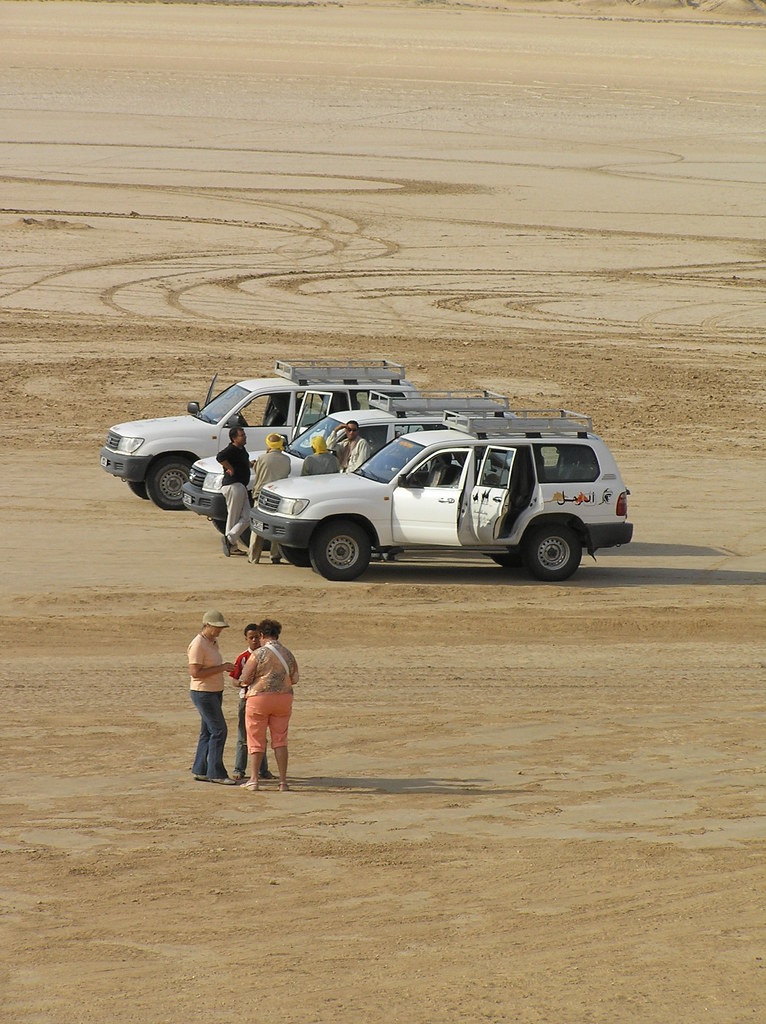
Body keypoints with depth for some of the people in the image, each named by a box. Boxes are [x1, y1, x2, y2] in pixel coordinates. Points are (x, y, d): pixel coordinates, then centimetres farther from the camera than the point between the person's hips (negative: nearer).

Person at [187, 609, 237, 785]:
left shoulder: (213, 642, 11)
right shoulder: (198, 644, -18)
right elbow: (195, 672, -24)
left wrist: (226, 668, 7)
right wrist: (221, 668, -23)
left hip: (215, 692, 10)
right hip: (203, 693, -10)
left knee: (208, 731, 11)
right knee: (219, 730, -10)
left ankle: (200, 771, 16)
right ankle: (216, 773, -7)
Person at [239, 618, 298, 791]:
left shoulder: (258, 654, -11)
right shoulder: (288, 654, 4)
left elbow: (245, 679, -9)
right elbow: (294, 679, 12)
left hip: (259, 698, -4)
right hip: (283, 698, 4)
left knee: (256, 740, 6)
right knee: (280, 739, 8)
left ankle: (254, 779, 8)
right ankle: (283, 781, 3)